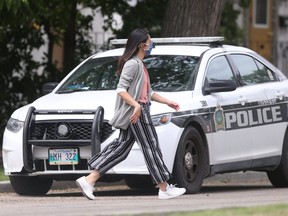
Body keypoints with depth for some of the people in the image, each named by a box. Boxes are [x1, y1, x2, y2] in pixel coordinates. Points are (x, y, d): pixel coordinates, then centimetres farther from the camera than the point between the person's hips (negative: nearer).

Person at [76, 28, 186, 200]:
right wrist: (136, 105, -30)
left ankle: (89, 180, -2)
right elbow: (121, 89, -19)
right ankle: (164, 189, 2)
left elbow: (149, 93, 30)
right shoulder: (133, 64, -10)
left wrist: (168, 102, 27)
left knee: (121, 148, 5)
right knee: (151, 147, -4)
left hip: (134, 114, 11)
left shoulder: (140, 65, 23)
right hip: (135, 114, -11)